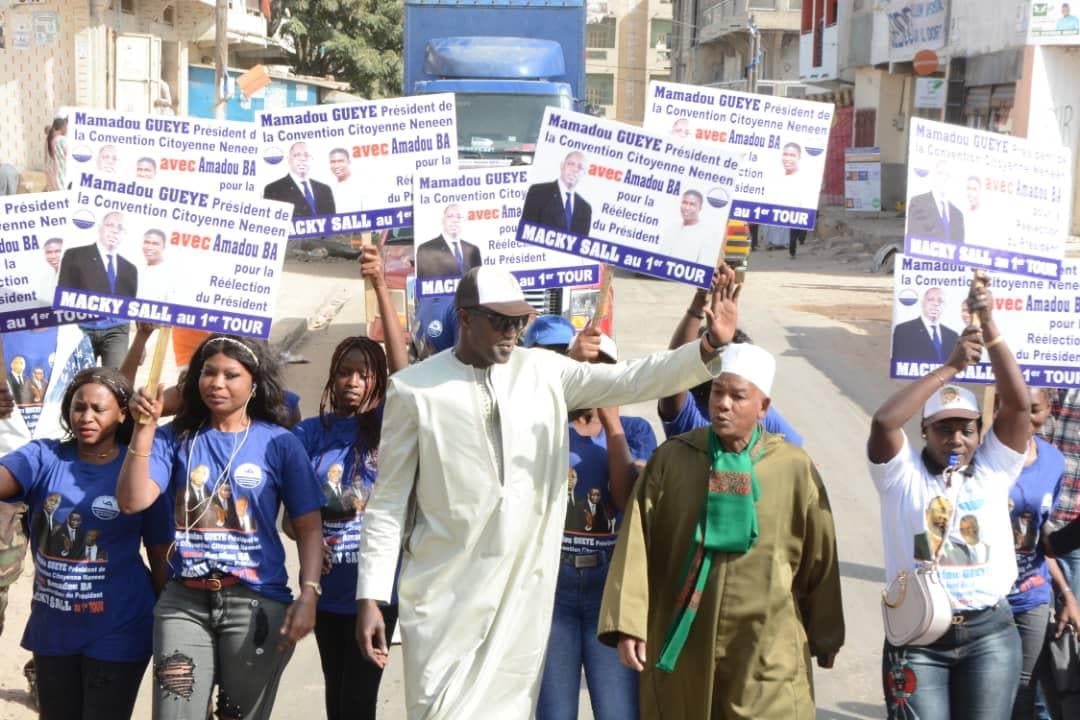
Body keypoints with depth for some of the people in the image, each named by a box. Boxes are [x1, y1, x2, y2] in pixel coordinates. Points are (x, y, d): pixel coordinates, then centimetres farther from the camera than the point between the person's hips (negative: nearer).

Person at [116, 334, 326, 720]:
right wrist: (145, 427, -12)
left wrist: (308, 595, -11)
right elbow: (132, 501, -7)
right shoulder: (176, 438, 5)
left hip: (256, 602, -1)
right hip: (184, 601, 1)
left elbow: (308, 526, 0)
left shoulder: (279, 443, 0)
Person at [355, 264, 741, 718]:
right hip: (444, 592, -3)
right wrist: (371, 597, -5)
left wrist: (710, 347, -20)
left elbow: (633, 380, -5)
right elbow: (389, 501, -2)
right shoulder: (413, 389, -5)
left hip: (523, 588, 3)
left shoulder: (544, 372, 4)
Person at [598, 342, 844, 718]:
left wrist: (825, 637, 13)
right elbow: (637, 545, -3)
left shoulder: (795, 468, -2)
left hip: (766, 653, -1)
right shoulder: (671, 458, -1)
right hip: (680, 644, 1)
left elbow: (819, 559, 6)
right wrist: (627, 623, -11)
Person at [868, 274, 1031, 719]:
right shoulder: (903, 474, -1)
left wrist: (990, 331, -15)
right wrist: (950, 368, -17)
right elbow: (883, 421, -19)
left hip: (990, 633, 2)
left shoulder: (993, 469, 5)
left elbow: (1019, 404, -7)